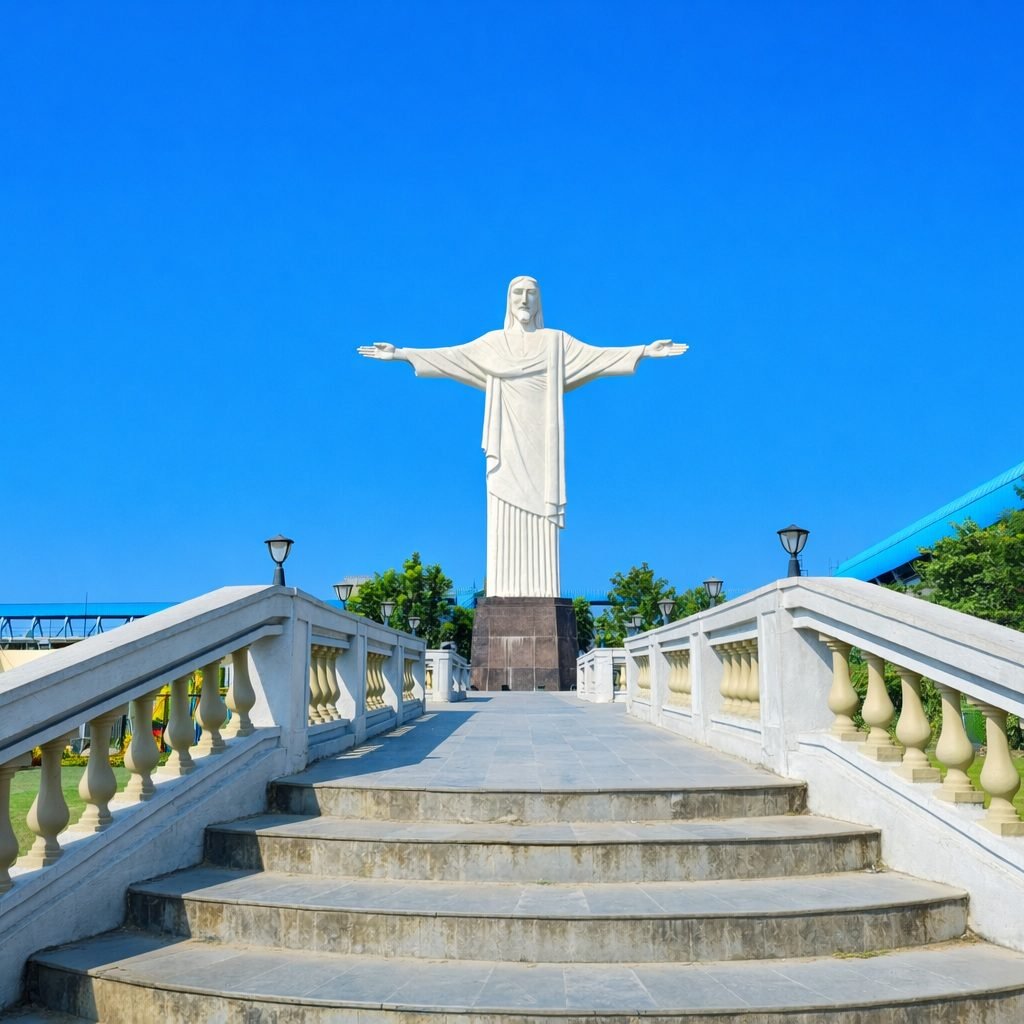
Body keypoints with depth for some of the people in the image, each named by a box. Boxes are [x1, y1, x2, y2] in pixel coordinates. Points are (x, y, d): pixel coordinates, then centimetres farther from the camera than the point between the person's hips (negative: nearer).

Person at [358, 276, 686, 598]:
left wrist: (645, 351, -3)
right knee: (506, 516, -7)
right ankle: (505, 596, -9)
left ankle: (541, 597, -9)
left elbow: (597, 355, 6)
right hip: (508, 439, 0)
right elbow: (450, 355, 9)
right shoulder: (493, 342, 14)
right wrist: (400, 354, 1)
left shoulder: (556, 341, 13)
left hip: (540, 441, 0)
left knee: (540, 515, -7)